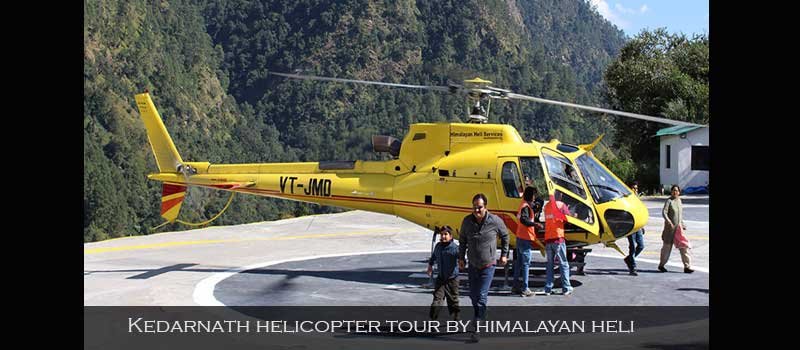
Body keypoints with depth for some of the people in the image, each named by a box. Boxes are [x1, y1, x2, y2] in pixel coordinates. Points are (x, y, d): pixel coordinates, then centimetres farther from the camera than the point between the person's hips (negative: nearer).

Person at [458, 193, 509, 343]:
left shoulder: (495, 221, -14)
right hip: (472, 265, 4)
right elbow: (462, 240, 10)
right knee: (473, 295, 14)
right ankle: (480, 319, 38)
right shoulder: (467, 221, -7)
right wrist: (461, 258, 10)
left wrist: (504, 254, 11)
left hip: (488, 266, -4)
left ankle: (476, 330, -11)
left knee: (481, 297, -10)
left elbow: (505, 235, 6)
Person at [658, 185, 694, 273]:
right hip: (670, 227, -5)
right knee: (667, 246, 7)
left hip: (679, 227, 5)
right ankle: (661, 265, 23)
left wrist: (682, 223, 23)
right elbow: (664, 212, -20)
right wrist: (669, 221, -33)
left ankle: (687, 267, -4)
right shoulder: (669, 201, -9)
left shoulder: (679, 200, 10)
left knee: (684, 247, -3)